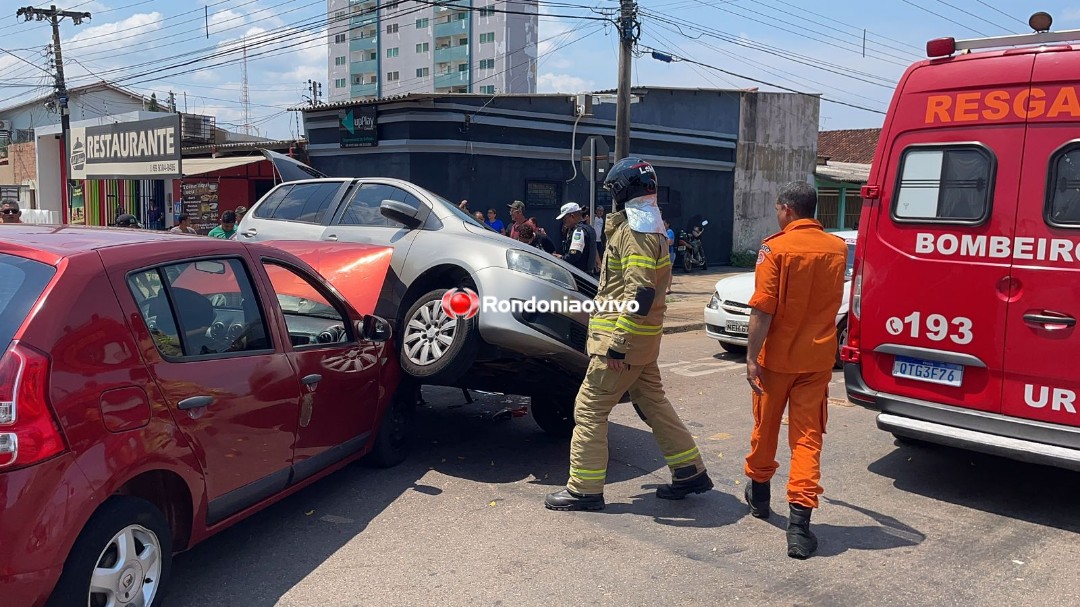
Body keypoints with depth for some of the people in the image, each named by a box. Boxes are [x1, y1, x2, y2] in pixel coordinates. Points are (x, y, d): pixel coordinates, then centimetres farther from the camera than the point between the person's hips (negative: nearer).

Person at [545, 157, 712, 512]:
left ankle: (584, 489, 5)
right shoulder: (650, 228, 15)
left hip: (624, 338, -10)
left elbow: (640, 294, -26)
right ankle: (691, 473, 24)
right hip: (643, 337, 10)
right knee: (652, 403, 17)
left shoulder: (634, 233, -17)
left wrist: (617, 345, -26)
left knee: (589, 408, -2)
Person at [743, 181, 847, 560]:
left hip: (777, 356, -3)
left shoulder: (776, 248, -12)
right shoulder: (837, 249, 2)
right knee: (807, 436, 3)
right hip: (818, 358, 3)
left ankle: (759, 491, 36)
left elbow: (762, 309, -17)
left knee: (765, 427, 16)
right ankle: (799, 520, -5)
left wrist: (752, 356, -14)